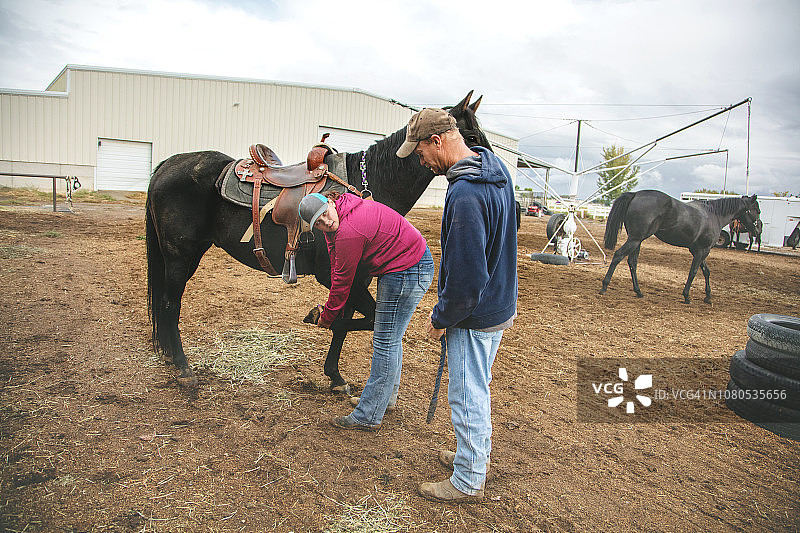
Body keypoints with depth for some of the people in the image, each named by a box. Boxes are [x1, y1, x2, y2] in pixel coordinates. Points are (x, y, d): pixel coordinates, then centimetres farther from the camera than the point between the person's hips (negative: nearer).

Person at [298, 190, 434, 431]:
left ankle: (368, 416, 10)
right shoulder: (349, 205, 5)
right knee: (390, 337, 22)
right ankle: (387, 396, 40)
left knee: (385, 343, -2)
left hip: (406, 274, -11)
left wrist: (327, 317, 2)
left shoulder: (349, 232, -25)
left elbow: (342, 280, -13)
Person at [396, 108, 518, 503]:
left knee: (467, 397, 8)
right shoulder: (496, 169, 2)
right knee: (477, 388, 25)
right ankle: (477, 455, 45)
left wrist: (441, 318, -12)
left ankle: (468, 482, 27)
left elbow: (467, 279, -29)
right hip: (500, 304, 10)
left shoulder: (465, 196, -30)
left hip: (474, 317, -10)